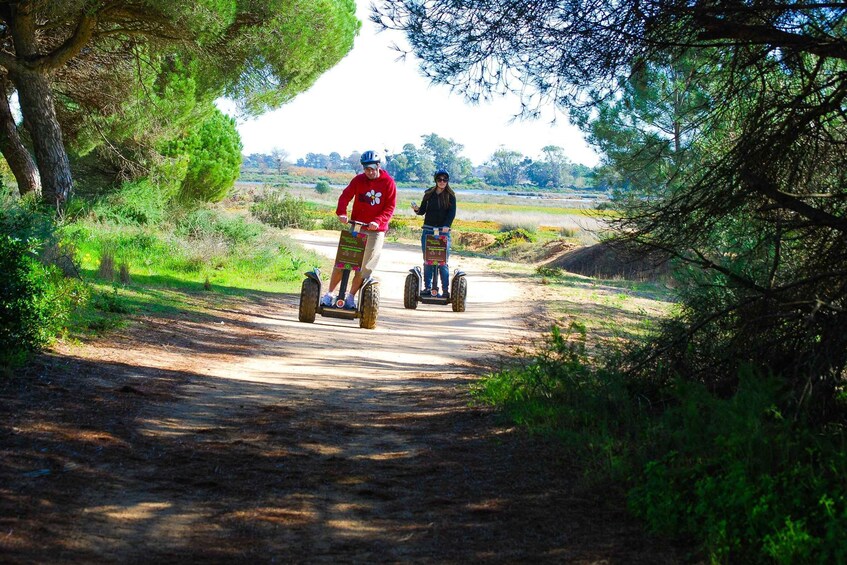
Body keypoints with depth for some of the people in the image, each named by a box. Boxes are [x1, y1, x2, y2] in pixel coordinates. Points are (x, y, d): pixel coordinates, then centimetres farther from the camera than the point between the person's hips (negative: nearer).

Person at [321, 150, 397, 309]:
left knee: (364, 266, 0)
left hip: (376, 230, -1)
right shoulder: (358, 180, 0)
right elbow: (345, 195, -5)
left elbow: (390, 207, -6)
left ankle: (351, 297, 12)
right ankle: (329, 294, 6)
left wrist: (378, 221, -21)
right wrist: (341, 212, -24)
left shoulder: (388, 182, -4)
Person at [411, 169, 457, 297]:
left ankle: (445, 290, -3)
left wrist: (447, 225, -23)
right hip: (428, 230, 3)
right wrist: (417, 209, -13)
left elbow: (452, 212, -7)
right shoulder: (429, 194, 8)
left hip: (443, 231, -3)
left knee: (443, 262, -6)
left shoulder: (450, 196, 2)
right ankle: (427, 288, 10)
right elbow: (423, 211, 10)